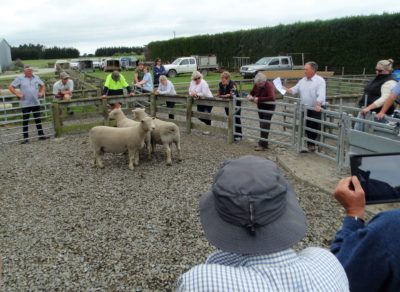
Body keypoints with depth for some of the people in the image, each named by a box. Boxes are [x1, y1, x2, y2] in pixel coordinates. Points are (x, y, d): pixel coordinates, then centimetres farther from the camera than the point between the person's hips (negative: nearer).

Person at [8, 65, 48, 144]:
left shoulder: (36, 78, 9)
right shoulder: (20, 78, -1)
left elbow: (43, 85, 23)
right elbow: (11, 87, 0)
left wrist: (42, 92, 8)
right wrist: (17, 94, -10)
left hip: (36, 103, 3)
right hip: (25, 104, -3)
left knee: (38, 120, 10)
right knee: (25, 121, 1)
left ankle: (41, 135, 19)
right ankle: (25, 138, 5)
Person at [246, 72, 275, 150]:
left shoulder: (268, 86, -26)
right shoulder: (256, 85, -6)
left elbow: (272, 98, -40)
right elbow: (252, 92, 13)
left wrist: (259, 99, -37)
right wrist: (249, 96, -12)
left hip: (268, 108, -7)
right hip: (260, 108, 7)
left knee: (265, 126, -8)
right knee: (262, 126, 13)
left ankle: (263, 145, -4)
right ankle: (262, 143, 22)